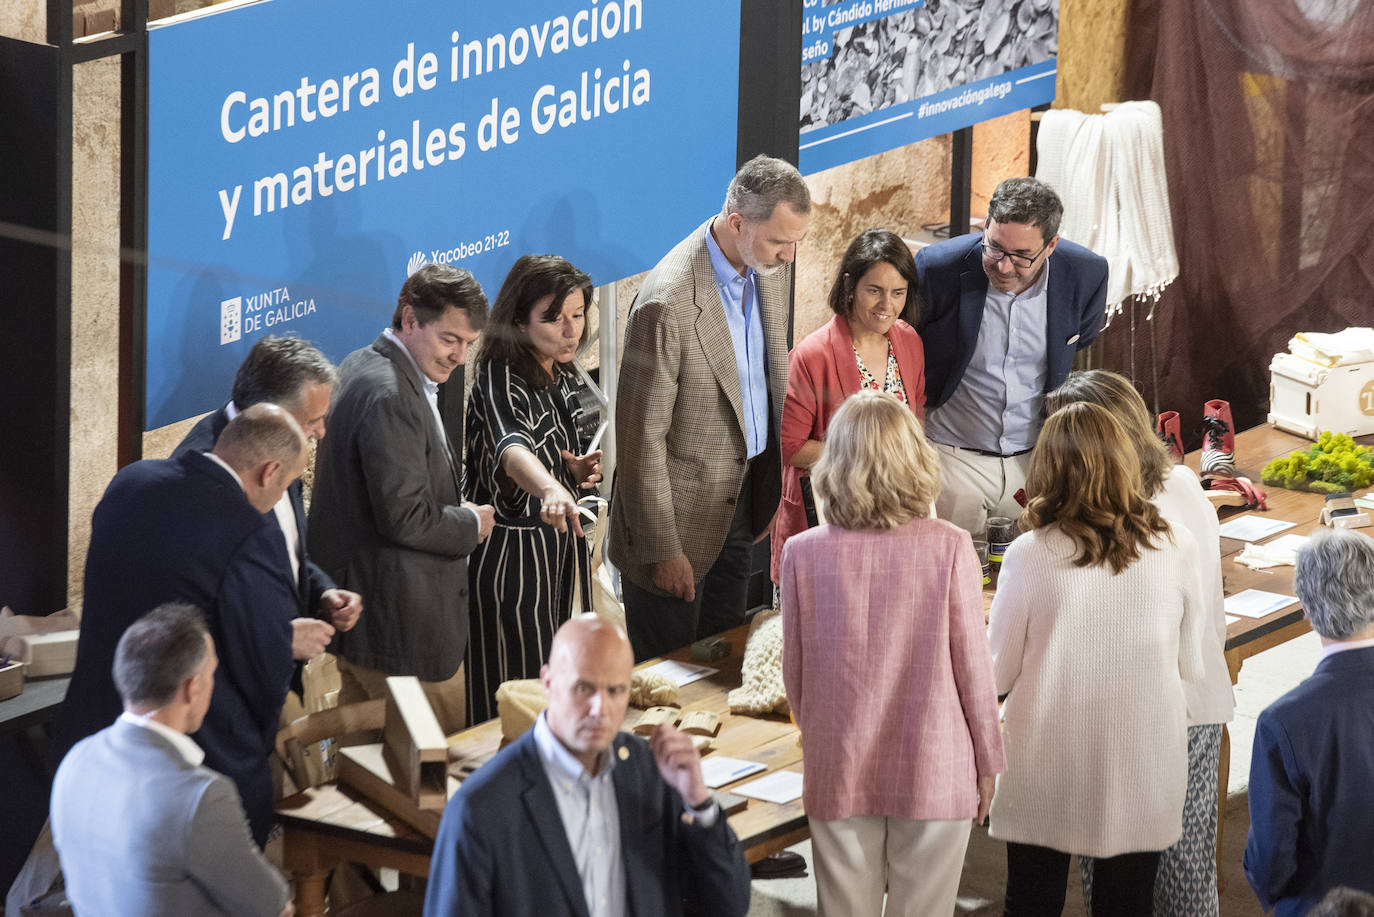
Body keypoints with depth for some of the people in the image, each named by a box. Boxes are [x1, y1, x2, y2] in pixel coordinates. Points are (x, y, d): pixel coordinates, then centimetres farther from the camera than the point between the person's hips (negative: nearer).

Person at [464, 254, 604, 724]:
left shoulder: (562, 378, 7)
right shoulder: (500, 381, -19)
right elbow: (511, 447, -41)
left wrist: (579, 471, 0)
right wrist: (550, 489, -62)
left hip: (560, 546, 8)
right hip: (513, 556, -8)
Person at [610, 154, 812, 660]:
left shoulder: (771, 265, -4)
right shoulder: (668, 303, -29)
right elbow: (642, 437, -22)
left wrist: (776, 479, 16)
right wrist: (661, 549, -18)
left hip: (743, 498, 7)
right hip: (684, 508, -7)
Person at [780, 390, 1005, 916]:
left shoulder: (803, 553, -7)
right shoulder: (949, 548, -12)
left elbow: (795, 673, 1)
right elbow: (972, 664, -6)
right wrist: (987, 761, 8)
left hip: (837, 774, 2)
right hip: (935, 773, -1)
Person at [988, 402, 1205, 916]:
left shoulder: (1029, 557, -14)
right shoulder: (1175, 550, -8)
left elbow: (998, 674, -6)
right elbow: (1190, 666, 2)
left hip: (1046, 771, -1)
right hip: (1141, 769, 2)